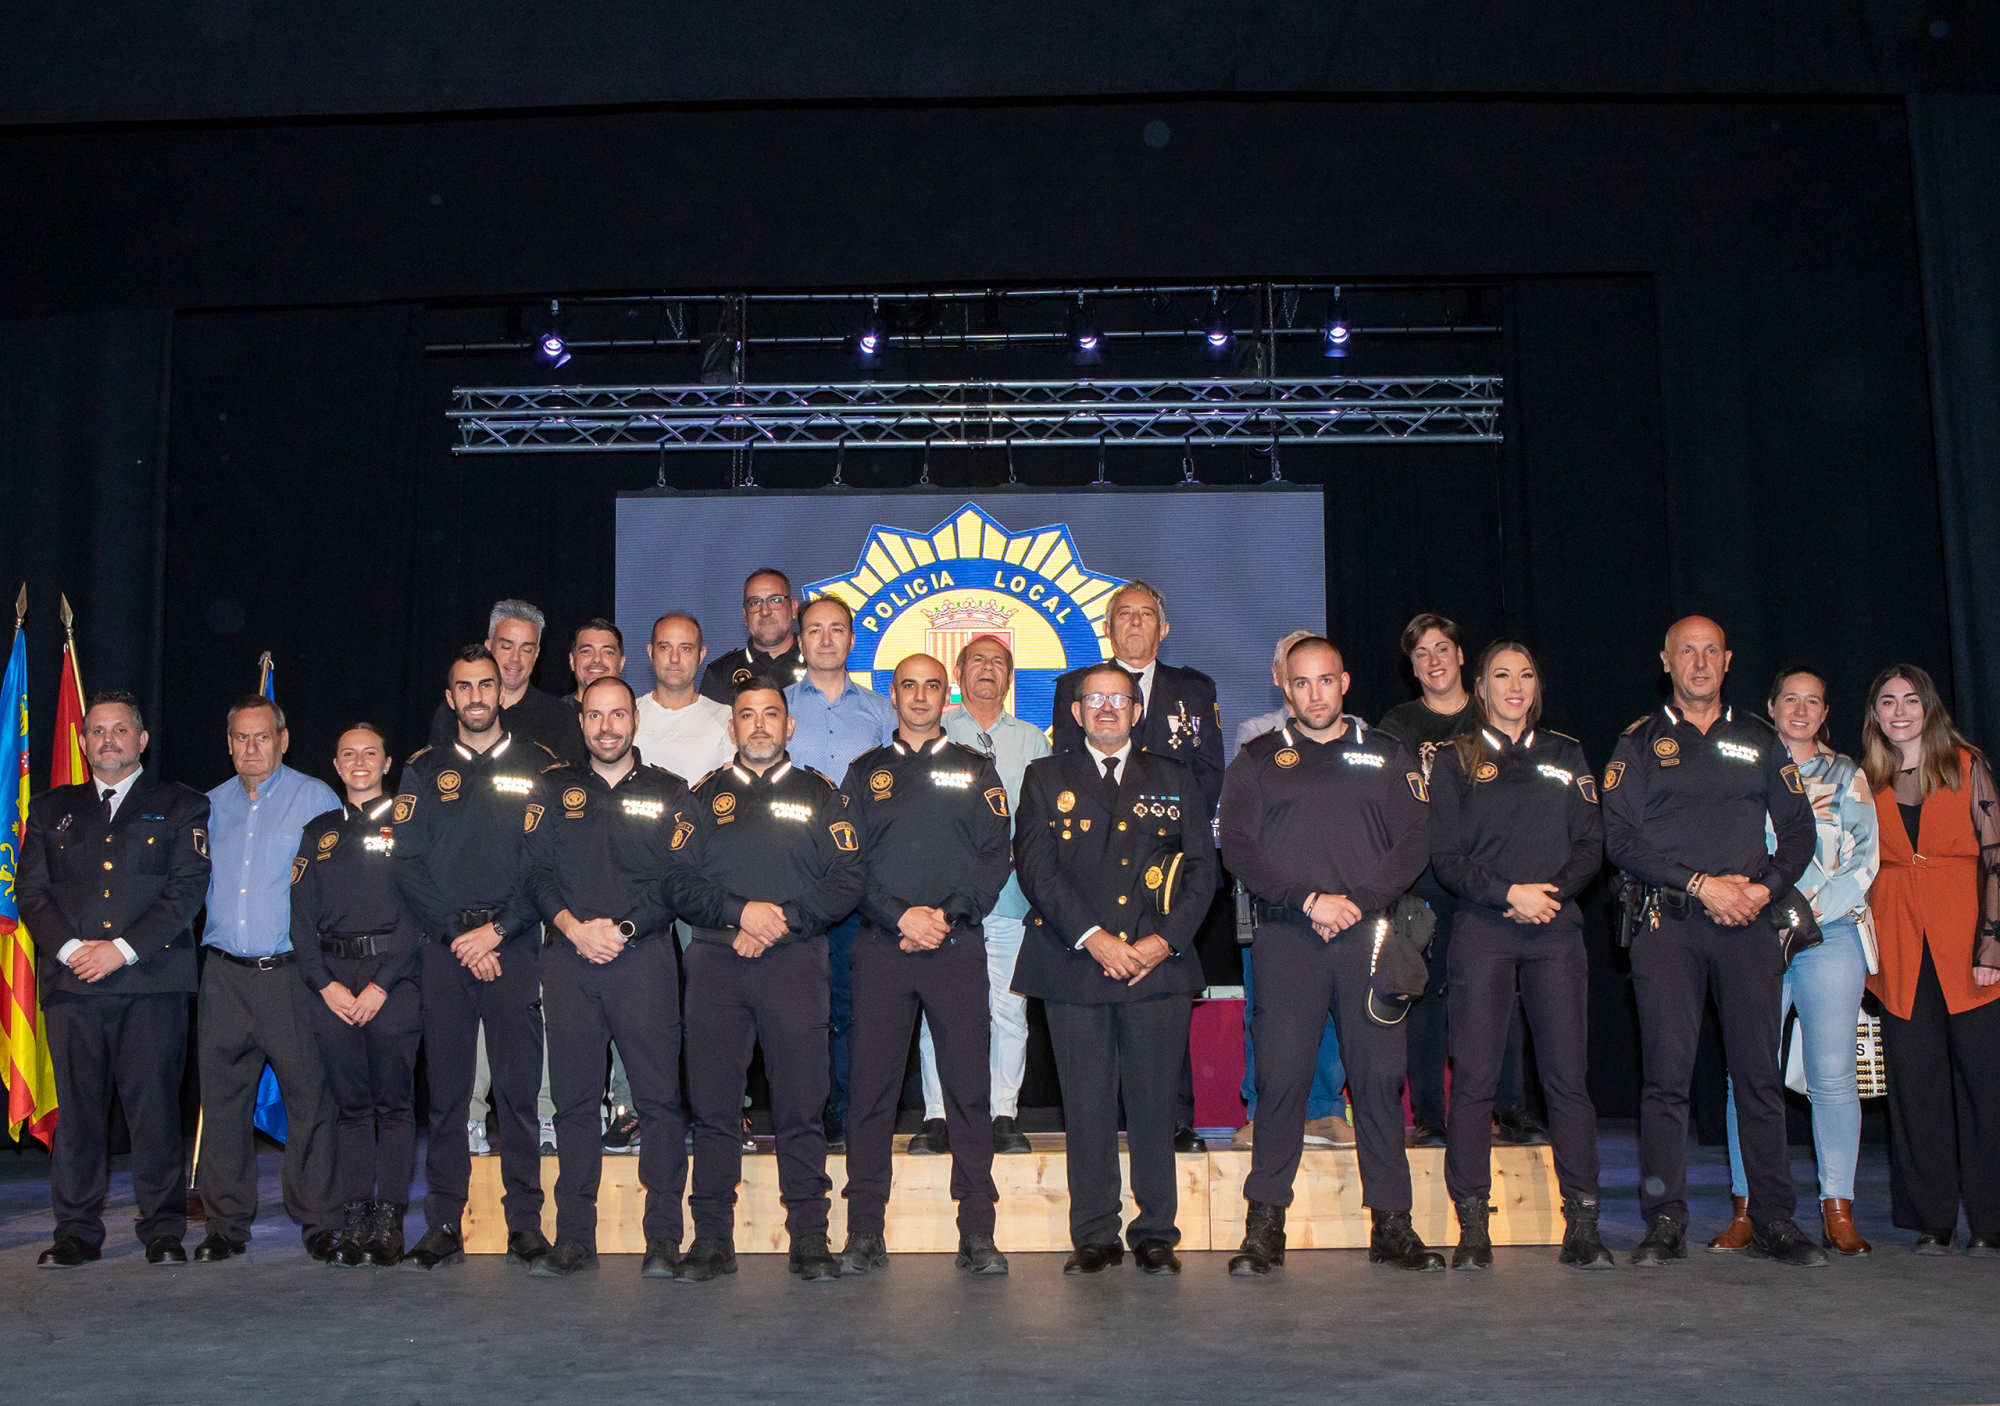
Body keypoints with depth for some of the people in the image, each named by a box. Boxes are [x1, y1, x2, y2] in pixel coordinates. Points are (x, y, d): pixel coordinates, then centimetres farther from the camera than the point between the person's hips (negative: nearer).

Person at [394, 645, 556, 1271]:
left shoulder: (537, 767, 7)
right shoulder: (424, 771, 12)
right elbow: (407, 864, 4)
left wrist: (497, 929, -10)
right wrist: (457, 935, -7)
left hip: (514, 944, -1)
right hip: (444, 947, 2)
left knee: (518, 1088, -2)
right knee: (446, 1089, 2)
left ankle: (526, 1221, 5)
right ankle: (444, 1224, 8)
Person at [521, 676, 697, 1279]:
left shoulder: (668, 793, 9)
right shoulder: (555, 789, 15)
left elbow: (678, 880, 1)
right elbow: (537, 872, 7)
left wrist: (622, 928, -10)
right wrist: (575, 928, -7)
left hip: (644, 956, -2)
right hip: (568, 958, 2)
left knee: (659, 1097, -5)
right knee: (573, 1099, 4)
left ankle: (663, 1238, 0)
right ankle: (574, 1238, 11)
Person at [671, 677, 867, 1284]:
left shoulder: (819, 795, 11)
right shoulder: (704, 796, 14)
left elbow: (846, 882, 1)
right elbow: (679, 881, 5)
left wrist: (781, 920, -9)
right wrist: (740, 912, -10)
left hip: (795, 964, -1)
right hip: (715, 962, 1)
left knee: (802, 1109, -2)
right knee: (713, 1107, 1)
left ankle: (810, 1239, 5)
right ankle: (712, 1239, 9)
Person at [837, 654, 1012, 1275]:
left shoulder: (975, 771, 12)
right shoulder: (865, 773, 13)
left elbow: (996, 858, 3)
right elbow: (849, 862, 4)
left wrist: (945, 914, -9)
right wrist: (900, 916, -10)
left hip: (957, 946, 0)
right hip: (880, 946, 1)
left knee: (969, 1089, -1)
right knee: (872, 1089, 1)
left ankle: (977, 1233, 4)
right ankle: (864, 1231, 8)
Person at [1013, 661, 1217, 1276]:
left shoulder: (1175, 779, 14)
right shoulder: (1046, 779, 10)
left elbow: (1201, 866, 8)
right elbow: (1036, 867, -1)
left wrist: (1166, 939, -6)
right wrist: (1092, 938, -12)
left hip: (1159, 965, 1)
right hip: (1074, 966, -1)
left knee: (1154, 1104, 2)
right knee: (1086, 1107, 1)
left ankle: (1156, 1233, 13)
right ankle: (1094, 1236, 11)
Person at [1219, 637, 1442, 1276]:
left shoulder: (1387, 755, 13)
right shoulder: (1257, 760, 11)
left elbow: (1414, 842, 5)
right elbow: (1239, 850, 1)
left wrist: (1357, 901, -8)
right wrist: (1308, 900, -10)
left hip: (1369, 935, 1)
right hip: (1286, 937, -1)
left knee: (1380, 1075, 1)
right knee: (1280, 1077, -3)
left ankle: (1392, 1223, 9)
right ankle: (1265, 1225, 5)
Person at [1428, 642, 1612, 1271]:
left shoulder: (1566, 756, 15)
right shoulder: (1454, 760, 8)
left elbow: (1591, 847, 9)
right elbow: (1446, 858, 1)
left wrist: (1551, 892, -8)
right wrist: (1509, 893, -12)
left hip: (1555, 932, 2)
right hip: (1481, 932, -2)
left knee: (1568, 1077, -1)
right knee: (1473, 1078, -3)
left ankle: (1582, 1225, 6)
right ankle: (1473, 1228, 3)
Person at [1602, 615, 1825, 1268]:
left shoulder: (1759, 742, 16)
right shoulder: (1640, 743, 9)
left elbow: (1798, 830, 14)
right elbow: (1619, 838, -2)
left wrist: (1765, 887, -4)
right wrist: (1700, 884, -10)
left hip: (1748, 921, 2)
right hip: (1668, 924, -2)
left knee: (1760, 1072, 1)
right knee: (1667, 1073, -5)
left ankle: (1773, 1221, 9)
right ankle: (1665, 1223, 0)